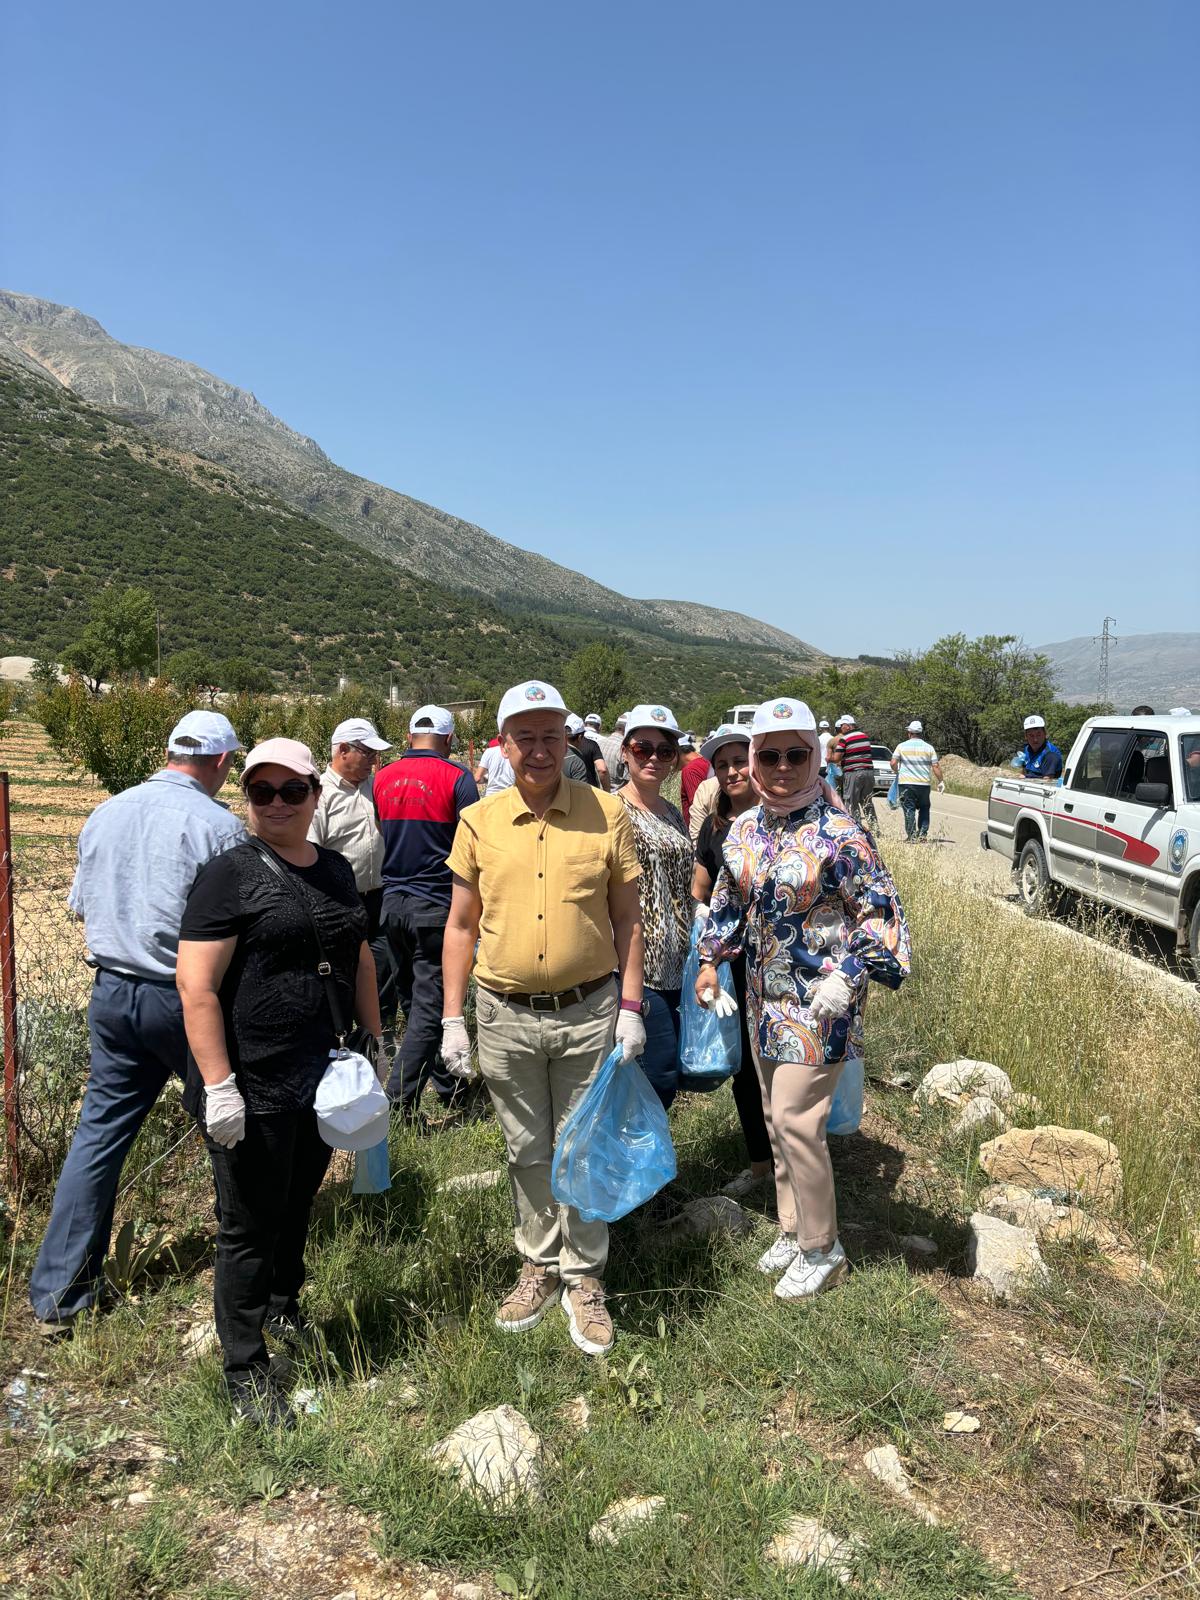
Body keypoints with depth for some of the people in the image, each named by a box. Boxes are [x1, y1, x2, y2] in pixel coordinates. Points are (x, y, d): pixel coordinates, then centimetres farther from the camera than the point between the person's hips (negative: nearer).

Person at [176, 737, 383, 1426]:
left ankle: (284, 1311, 47)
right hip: (254, 1088, -6)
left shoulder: (335, 869, 7)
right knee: (252, 1227, 8)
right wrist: (218, 1085, -21)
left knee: (298, 1208, 23)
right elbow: (197, 986, -18)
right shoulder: (232, 873, -13)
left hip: (321, 1078, 6)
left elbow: (359, 957, 18)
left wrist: (375, 1039, 16)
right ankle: (246, 1370, 26)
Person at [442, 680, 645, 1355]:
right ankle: (540, 1264, 37)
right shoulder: (479, 821, -1)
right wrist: (452, 1020, 1)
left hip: (588, 1013, -1)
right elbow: (461, 926, 5)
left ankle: (585, 1276, 30)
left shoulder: (607, 813, -4)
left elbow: (627, 920, 1)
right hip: (505, 1017, 2)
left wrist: (631, 1007, -5)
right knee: (527, 1151, 17)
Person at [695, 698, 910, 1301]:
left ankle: (821, 1249, 16)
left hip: (819, 1003, -6)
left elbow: (882, 913, -14)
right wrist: (710, 960, 13)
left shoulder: (840, 834, -15)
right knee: (777, 1119, 16)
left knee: (795, 1120, -5)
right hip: (765, 999, 7)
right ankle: (792, 1228, 35)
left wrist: (848, 976, -24)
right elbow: (727, 901, 17)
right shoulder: (744, 829, 3)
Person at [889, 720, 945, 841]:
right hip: (924, 783, 1)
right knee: (924, 809, 15)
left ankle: (911, 836, -4)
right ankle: (923, 834, 7)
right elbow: (936, 766, 0)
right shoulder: (929, 747, 4)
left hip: (906, 783, -1)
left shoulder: (901, 746, 1)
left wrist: (897, 773, 16)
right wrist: (941, 781, 8)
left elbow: (893, 763, -4)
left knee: (909, 810, 0)